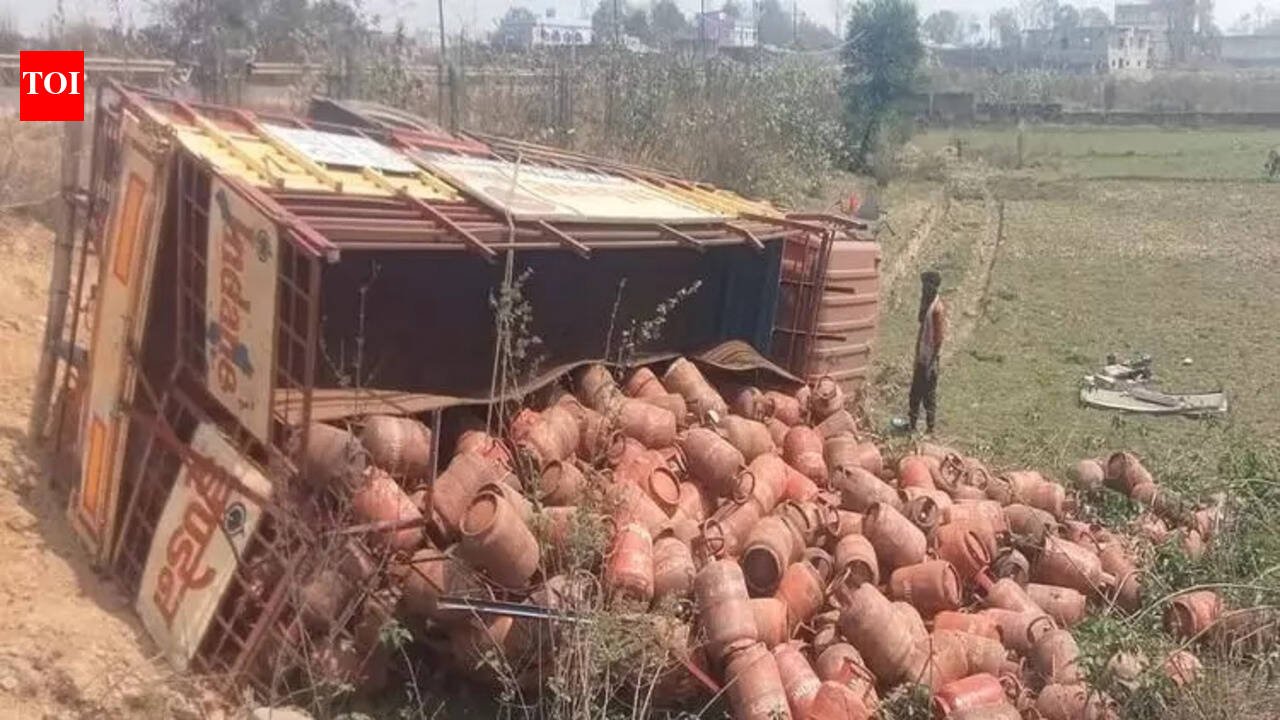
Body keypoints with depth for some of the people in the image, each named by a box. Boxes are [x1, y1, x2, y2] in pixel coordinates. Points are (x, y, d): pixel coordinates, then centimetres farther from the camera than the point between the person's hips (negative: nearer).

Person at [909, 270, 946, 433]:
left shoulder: (938, 308, -21)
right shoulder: (925, 303, 7)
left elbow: (939, 339, -20)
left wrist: (931, 363, -20)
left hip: (930, 359, -9)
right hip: (921, 356, 9)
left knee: (929, 394, 2)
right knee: (915, 392, 16)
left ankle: (930, 428, 12)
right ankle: (912, 423, 26)